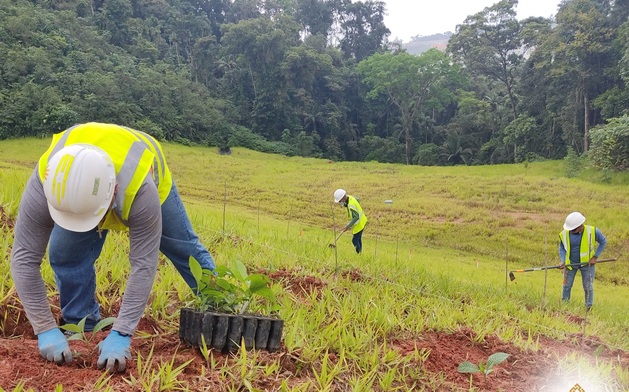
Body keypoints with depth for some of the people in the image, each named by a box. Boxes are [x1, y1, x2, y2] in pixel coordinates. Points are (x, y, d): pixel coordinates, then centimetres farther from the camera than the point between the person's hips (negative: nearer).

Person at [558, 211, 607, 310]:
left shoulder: (592, 231, -19)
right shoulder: (564, 234, -15)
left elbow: (603, 242, -3)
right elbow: (562, 248, -1)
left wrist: (595, 257, -9)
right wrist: (563, 261, -16)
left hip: (587, 263, -2)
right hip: (570, 263, 2)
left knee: (588, 287, 4)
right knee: (567, 285, 9)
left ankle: (589, 308, 18)